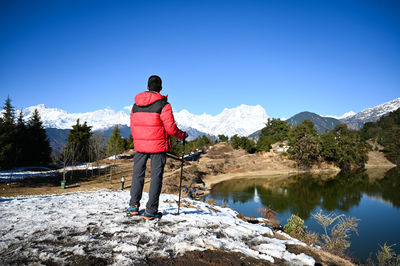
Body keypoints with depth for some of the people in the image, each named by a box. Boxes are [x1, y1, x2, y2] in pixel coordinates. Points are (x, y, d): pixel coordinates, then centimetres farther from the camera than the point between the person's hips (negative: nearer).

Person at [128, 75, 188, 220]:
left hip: (139, 146, 5)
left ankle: (134, 206, 21)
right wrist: (183, 135, 5)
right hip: (158, 147, -4)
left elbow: (132, 126, 11)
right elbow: (171, 128, -13)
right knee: (156, 177, 3)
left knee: (138, 174, 16)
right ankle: (151, 211, 6)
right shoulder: (163, 105, -10)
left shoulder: (135, 105, 7)